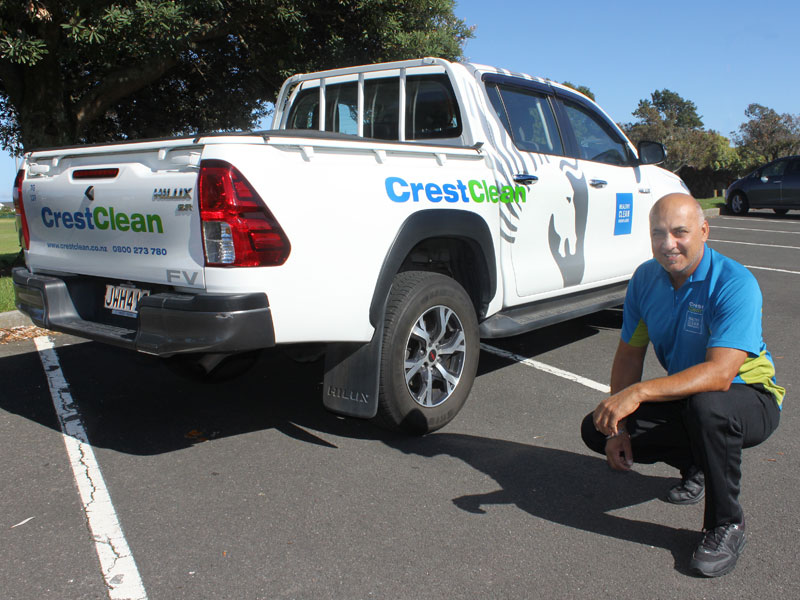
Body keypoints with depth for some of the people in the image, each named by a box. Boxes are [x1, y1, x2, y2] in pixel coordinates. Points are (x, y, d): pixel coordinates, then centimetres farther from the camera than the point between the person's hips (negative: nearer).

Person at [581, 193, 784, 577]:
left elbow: (719, 373, -37)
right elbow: (630, 354, -1)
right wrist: (617, 425, -11)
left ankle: (726, 525, -15)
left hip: (750, 398, -6)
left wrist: (640, 392, -46)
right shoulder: (646, 278, -7)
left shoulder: (734, 283, -26)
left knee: (706, 405, -41)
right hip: (683, 399, 6)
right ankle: (696, 467, 17)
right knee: (596, 430, -7)